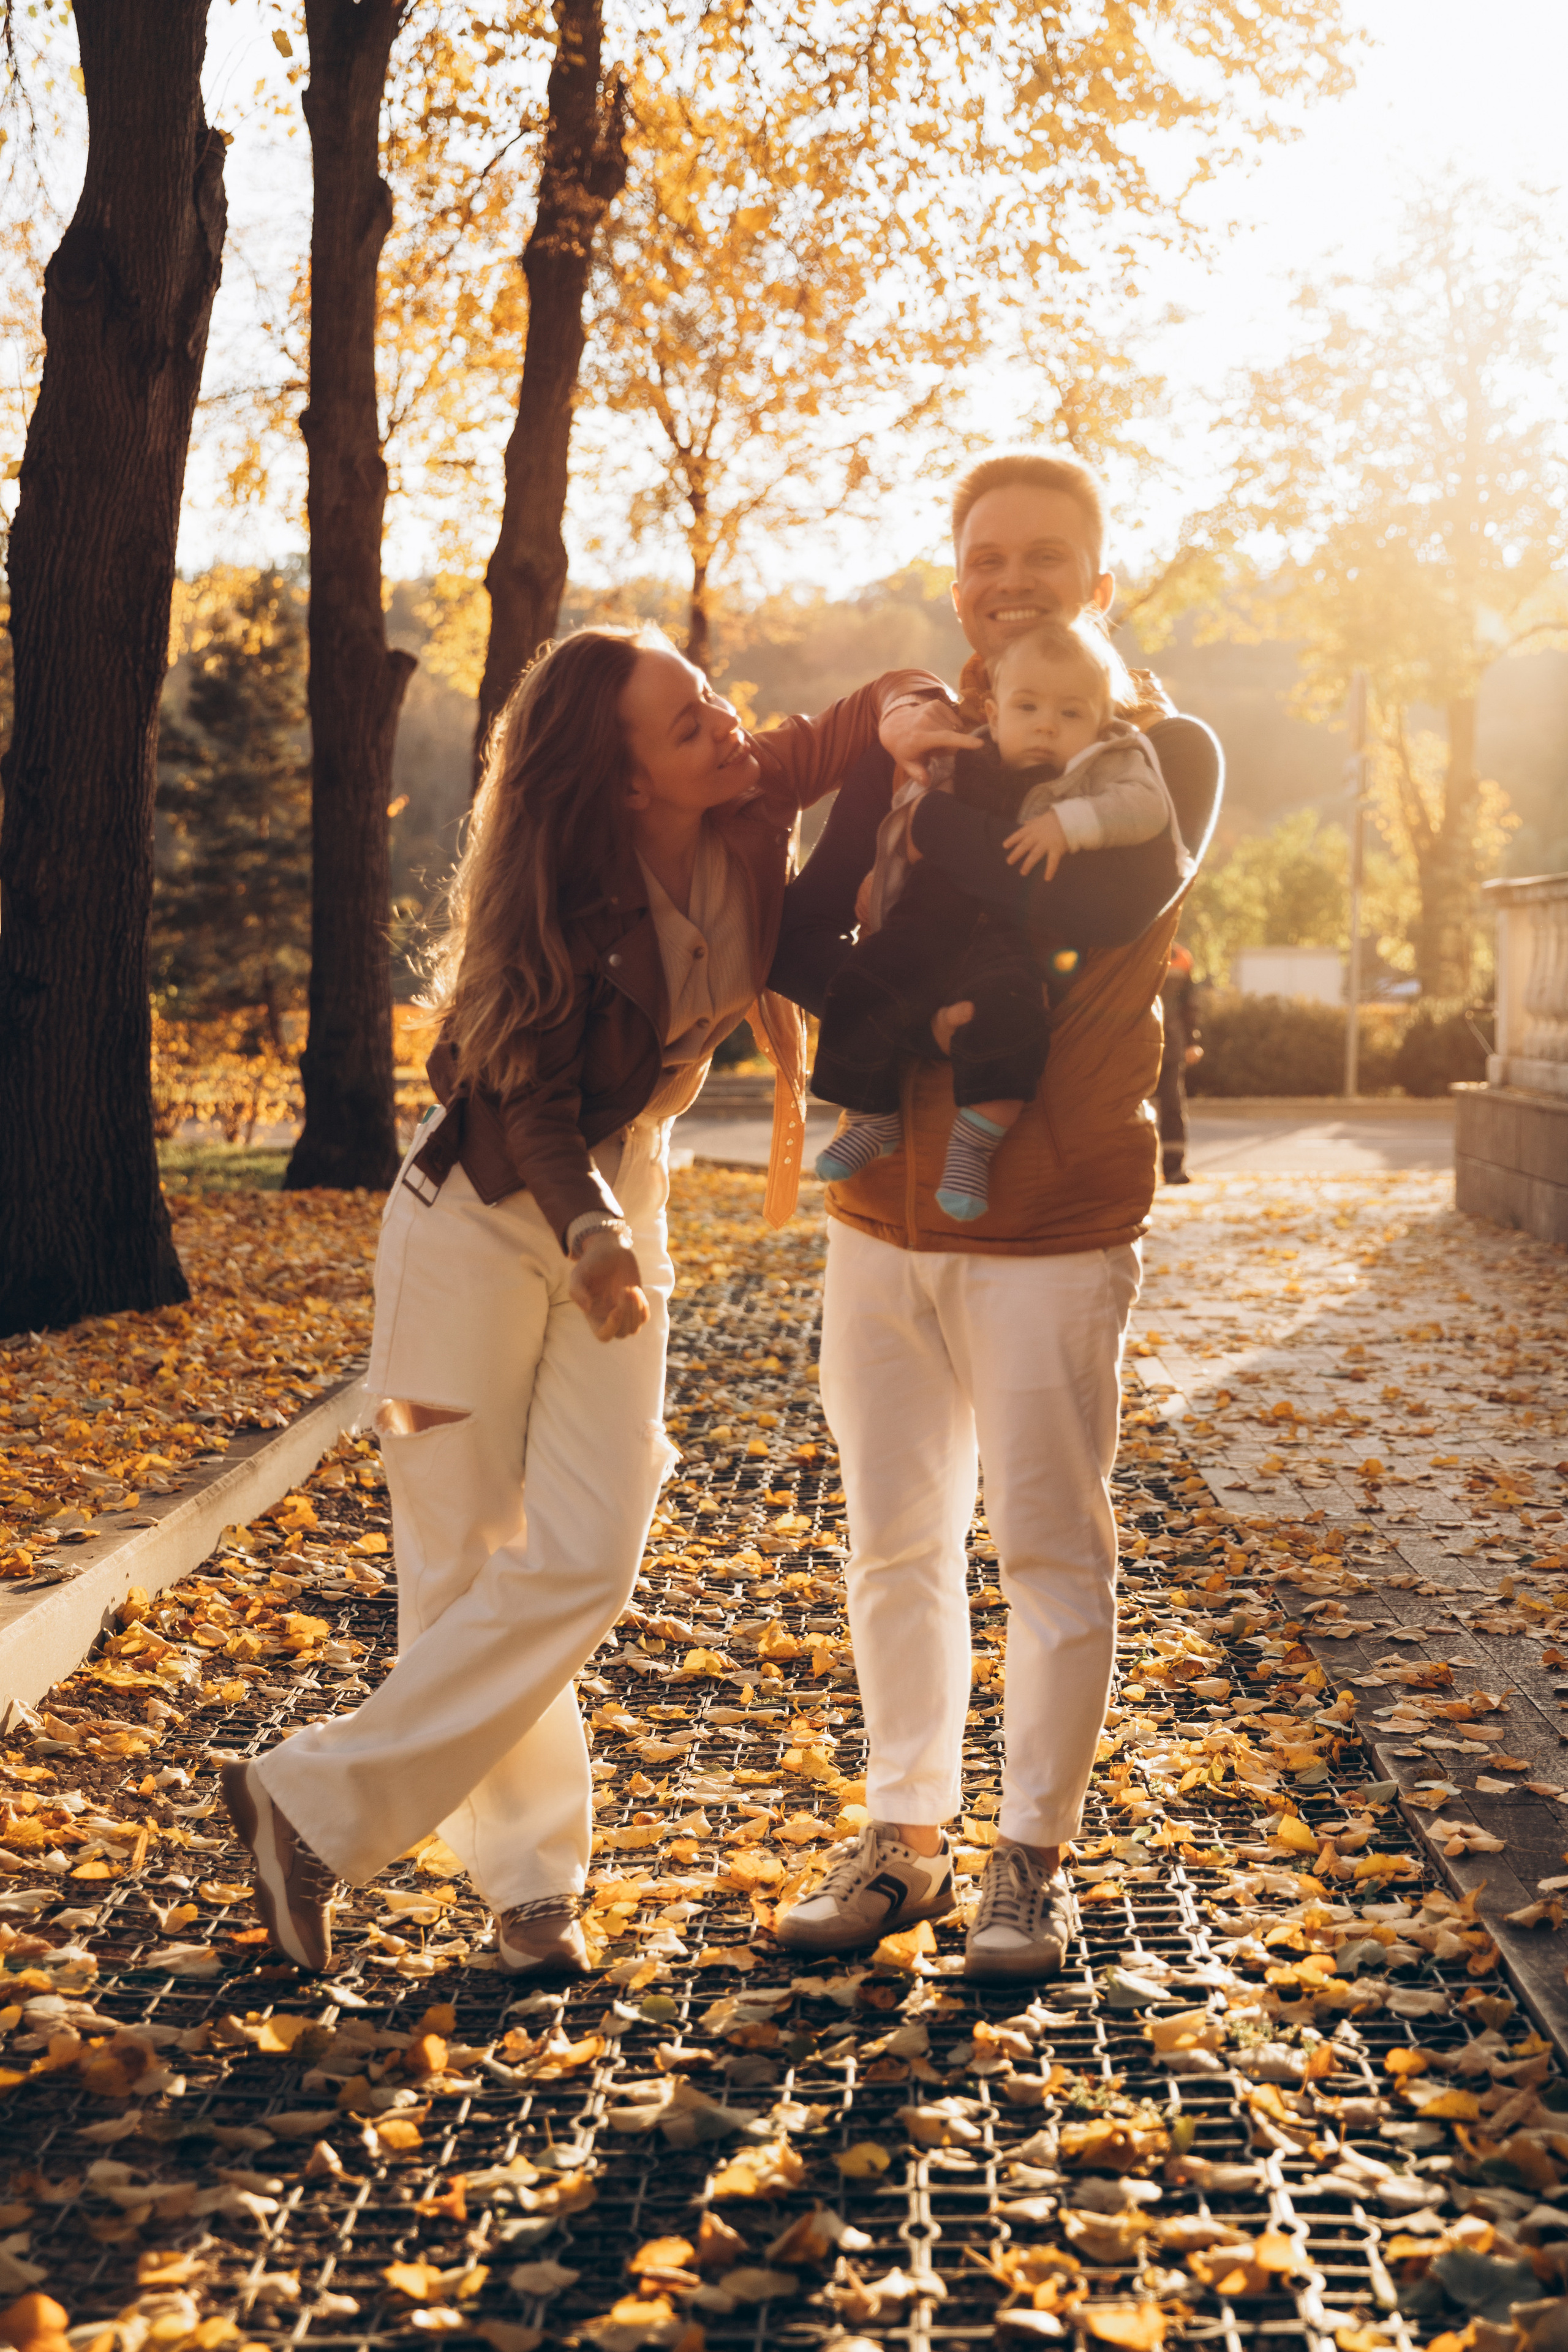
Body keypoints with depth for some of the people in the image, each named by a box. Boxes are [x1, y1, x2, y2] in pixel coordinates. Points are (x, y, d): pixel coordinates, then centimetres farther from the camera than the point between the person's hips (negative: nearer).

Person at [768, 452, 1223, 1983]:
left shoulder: (1162, 746, -1)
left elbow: (1107, 906, -20)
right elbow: (804, 940, 2)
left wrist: (942, 785, -17)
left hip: (1057, 1225, -4)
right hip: (886, 1210, 4)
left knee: (1050, 1549, 2)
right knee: (897, 1543, 11)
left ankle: (1032, 1857, 17)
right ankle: (904, 1838, 25)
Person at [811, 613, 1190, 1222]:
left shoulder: (1104, 767, 5)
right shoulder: (963, 765, 15)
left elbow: (1146, 805, -16)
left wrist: (1071, 821, -25)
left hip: (1018, 937, -4)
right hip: (932, 925, 4)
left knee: (1006, 1005, -33)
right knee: (860, 994, -11)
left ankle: (974, 1139, -20)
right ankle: (872, 1116, 9)